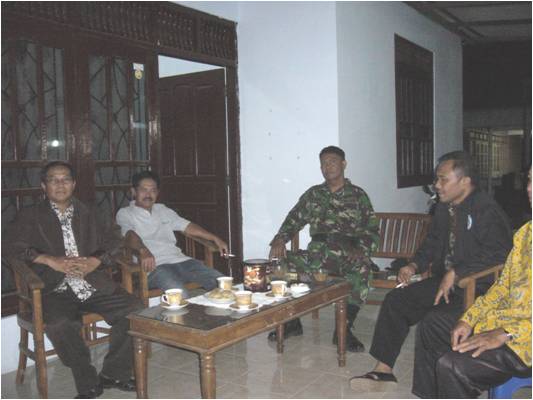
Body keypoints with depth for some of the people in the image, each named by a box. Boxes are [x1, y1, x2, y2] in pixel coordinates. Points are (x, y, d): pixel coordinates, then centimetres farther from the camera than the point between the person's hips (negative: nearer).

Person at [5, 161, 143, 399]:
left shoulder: (88, 214, 21)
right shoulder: (30, 217, 13)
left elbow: (113, 240, 12)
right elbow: (14, 249, -1)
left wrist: (94, 261, -9)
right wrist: (51, 260, -17)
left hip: (94, 286, 3)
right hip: (54, 291, -2)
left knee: (135, 309, -19)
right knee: (60, 324, -34)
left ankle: (114, 373, 1)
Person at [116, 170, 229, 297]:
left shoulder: (162, 209, 27)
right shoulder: (124, 214, 9)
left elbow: (188, 226, 25)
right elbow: (130, 234, -11)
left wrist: (215, 239, 14)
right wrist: (143, 250, -34)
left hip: (179, 259, 6)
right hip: (154, 265, -5)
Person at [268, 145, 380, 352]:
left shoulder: (358, 195, 8)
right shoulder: (313, 194, 17)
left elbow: (372, 231, 2)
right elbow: (293, 220, 13)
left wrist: (361, 250, -18)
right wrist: (280, 240, -8)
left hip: (348, 254, -3)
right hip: (317, 253, 3)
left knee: (362, 267, -37)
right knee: (282, 261, -20)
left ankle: (344, 329, -26)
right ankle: (292, 321, -5)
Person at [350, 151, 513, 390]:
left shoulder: (486, 211, -16)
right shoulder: (444, 208, 11)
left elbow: (499, 254, -24)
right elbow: (433, 243, 22)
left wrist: (455, 273, -26)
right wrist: (414, 265, 5)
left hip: (477, 289, -8)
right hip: (444, 281, 9)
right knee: (395, 299, -3)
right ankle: (383, 369, 3)